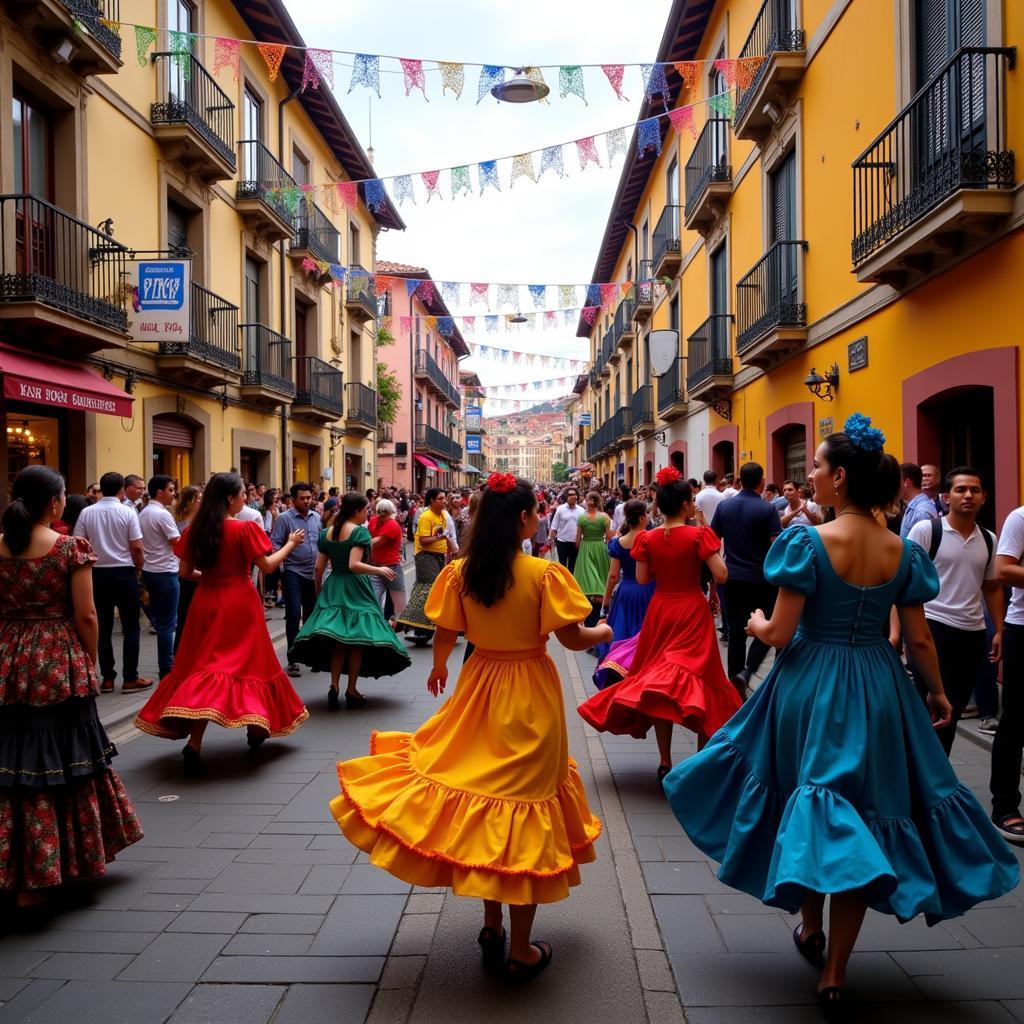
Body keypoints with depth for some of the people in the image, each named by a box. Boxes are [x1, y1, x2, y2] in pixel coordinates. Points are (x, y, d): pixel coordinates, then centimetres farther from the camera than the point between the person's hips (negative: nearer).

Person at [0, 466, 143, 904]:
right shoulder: (71, 548, -10)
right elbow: (85, 616, -10)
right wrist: (90, 663, 4)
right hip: (61, 665, -4)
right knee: (62, 761, 9)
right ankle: (45, 871, 19)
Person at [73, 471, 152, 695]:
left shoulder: (86, 513, 0)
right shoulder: (128, 512, -8)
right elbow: (137, 547, -10)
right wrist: (138, 567, 7)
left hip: (98, 573, 3)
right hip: (124, 573, -3)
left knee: (103, 628, 9)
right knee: (130, 627, 4)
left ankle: (107, 678, 13)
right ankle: (130, 678, 4)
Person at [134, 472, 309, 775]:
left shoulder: (195, 530, 2)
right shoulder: (245, 528, -12)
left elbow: (185, 571, 5)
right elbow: (267, 566, -7)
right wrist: (290, 544, 7)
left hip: (206, 603, 4)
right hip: (239, 603, -4)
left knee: (204, 665, 5)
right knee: (247, 661, 12)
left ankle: (194, 743, -9)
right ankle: (256, 725, 26)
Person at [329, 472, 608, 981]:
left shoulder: (460, 572, -6)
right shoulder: (544, 574, -16)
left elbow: (444, 637, 0)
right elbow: (573, 638, -12)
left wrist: (438, 669, 22)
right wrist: (603, 632, 10)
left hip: (479, 689, 4)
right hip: (530, 699, -4)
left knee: (482, 791, 19)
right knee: (523, 794, 6)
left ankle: (491, 927, 31)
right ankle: (521, 952, 17)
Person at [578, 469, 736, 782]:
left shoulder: (648, 538, -3)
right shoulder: (699, 535, -12)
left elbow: (642, 579, 0)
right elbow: (721, 575, -15)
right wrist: (708, 545, 3)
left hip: (660, 611, 3)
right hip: (693, 612, -3)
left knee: (659, 678, 11)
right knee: (697, 679, 8)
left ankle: (665, 763, 13)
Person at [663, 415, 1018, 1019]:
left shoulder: (809, 542, -15)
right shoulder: (904, 551, -3)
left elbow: (780, 634, -15)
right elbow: (919, 638, 2)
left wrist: (756, 624, 8)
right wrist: (938, 693, 19)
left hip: (811, 686, -3)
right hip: (879, 693, 3)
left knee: (808, 808, 20)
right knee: (863, 820, 12)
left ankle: (811, 928, 37)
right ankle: (834, 975, 20)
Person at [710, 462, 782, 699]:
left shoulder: (724, 506, 3)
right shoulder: (767, 509, -9)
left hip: (733, 579, 3)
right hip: (761, 579, -3)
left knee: (736, 633, 9)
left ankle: (735, 684, 12)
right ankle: (745, 672, -10)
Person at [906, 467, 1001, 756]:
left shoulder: (989, 540, 10)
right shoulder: (925, 530, -6)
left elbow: (992, 588, 18)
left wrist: (999, 631, 11)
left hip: (974, 633, 6)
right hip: (933, 628, -5)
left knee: (954, 710, 11)